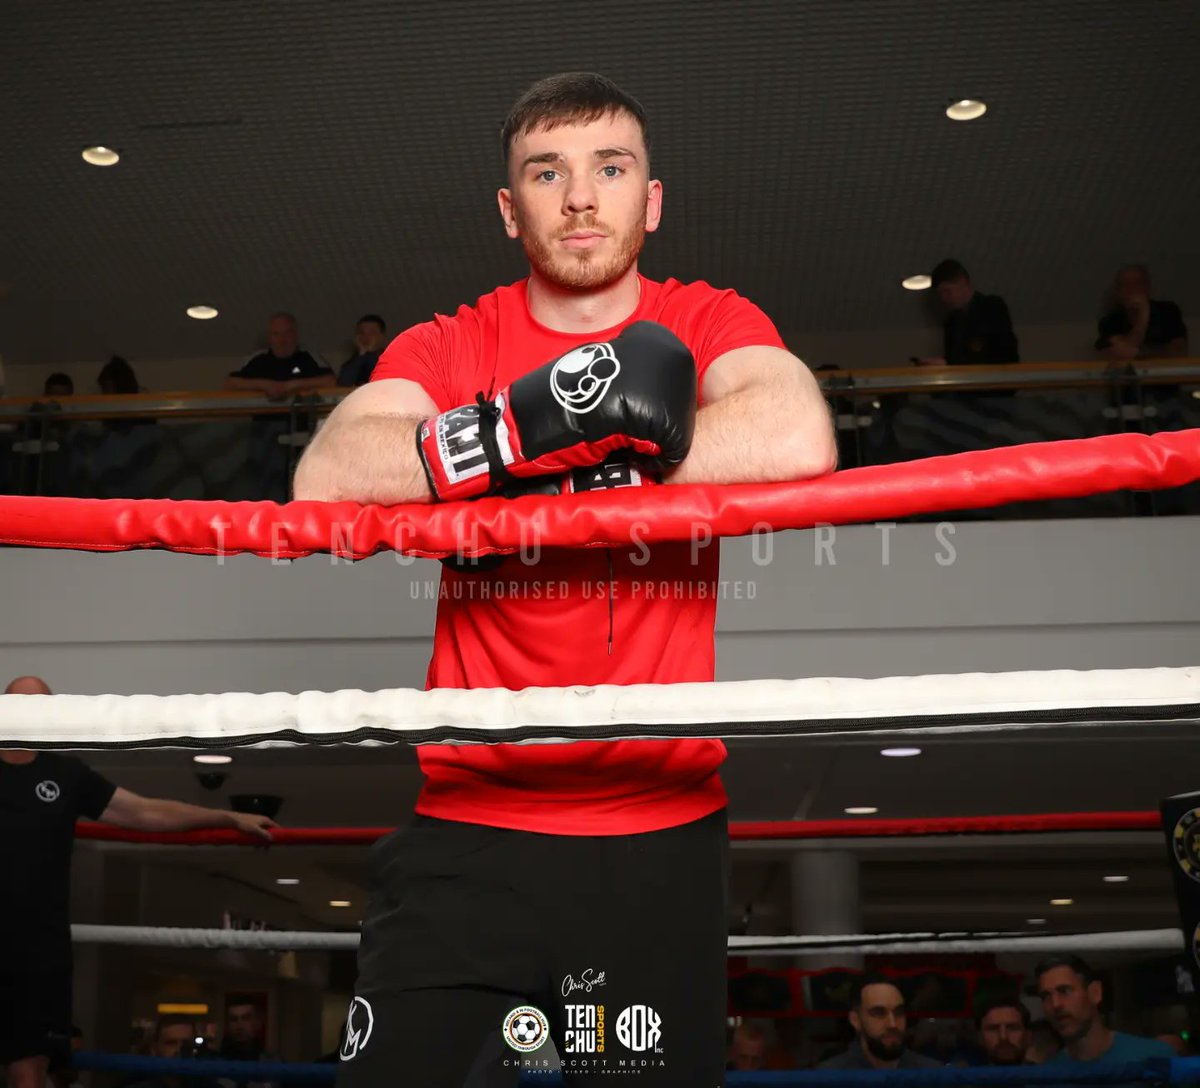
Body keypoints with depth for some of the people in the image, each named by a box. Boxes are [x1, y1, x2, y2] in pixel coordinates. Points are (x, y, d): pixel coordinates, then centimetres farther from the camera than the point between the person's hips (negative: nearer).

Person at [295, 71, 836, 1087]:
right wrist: (531, 421, -25)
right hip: (467, 823, 1)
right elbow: (325, 477, -14)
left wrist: (530, 470, -18)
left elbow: (799, 443, -20)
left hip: (662, 828, 0)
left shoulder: (706, 324, 3)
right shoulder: (445, 349, 6)